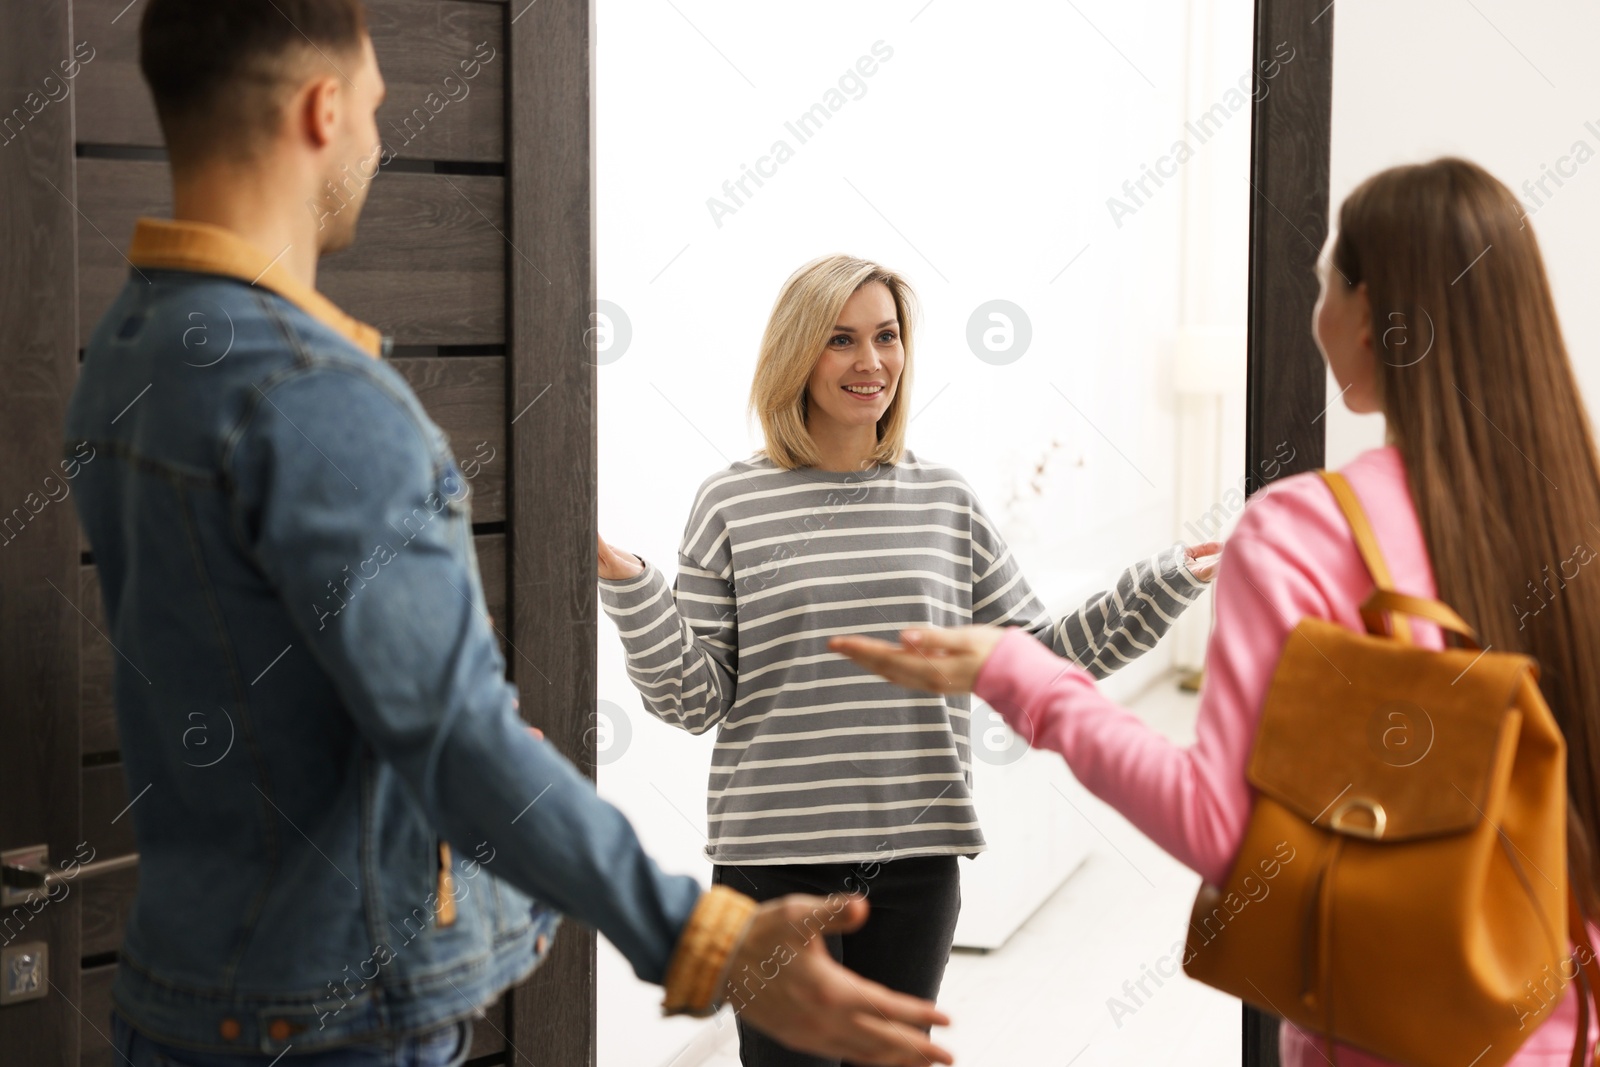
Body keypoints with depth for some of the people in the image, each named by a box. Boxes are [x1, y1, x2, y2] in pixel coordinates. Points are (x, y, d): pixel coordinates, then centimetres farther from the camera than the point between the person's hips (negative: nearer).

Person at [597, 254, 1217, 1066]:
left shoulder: (945, 502, 6)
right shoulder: (733, 504, -2)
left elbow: (1039, 657, 10)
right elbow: (693, 698, -3)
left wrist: (1174, 578, 4)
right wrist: (628, 586, -18)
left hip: (914, 857, 3)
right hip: (777, 860, -3)